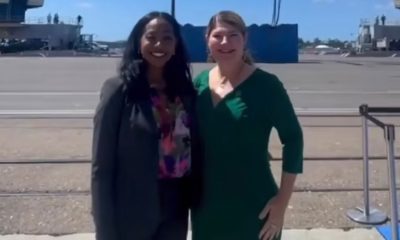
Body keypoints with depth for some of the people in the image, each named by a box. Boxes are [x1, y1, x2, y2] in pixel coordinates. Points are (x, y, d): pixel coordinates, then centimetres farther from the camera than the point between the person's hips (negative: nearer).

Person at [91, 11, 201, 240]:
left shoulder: (185, 90, 3)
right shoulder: (119, 89, -10)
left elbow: (193, 150, 7)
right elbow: (101, 167, -11)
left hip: (175, 214, 5)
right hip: (131, 215, -4)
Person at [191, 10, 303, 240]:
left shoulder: (265, 84, -12)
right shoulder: (200, 83, 1)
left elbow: (293, 137, -9)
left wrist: (282, 200, -12)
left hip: (254, 208, -4)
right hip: (206, 206, 5)